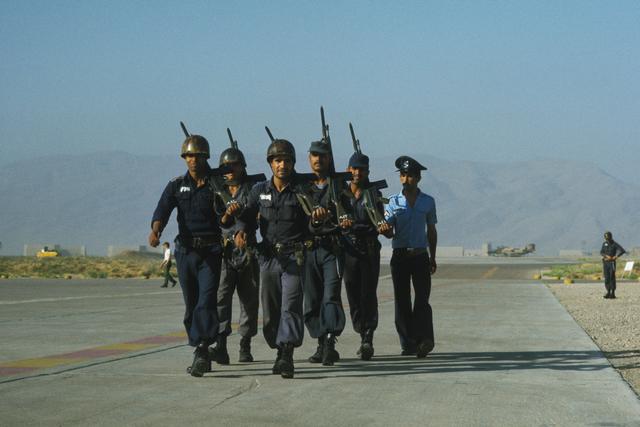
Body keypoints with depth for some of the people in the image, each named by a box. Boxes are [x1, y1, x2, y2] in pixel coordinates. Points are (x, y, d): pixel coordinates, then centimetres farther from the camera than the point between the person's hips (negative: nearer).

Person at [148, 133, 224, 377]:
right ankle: (202, 355, 18)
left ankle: (202, 351, -23)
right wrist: (155, 230, -29)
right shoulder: (176, 186, 7)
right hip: (185, 250, 3)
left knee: (206, 300, -16)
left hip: (211, 251, -3)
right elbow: (162, 210, -8)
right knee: (191, 305, 8)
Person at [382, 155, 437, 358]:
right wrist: (384, 229, -29)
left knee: (422, 299, -11)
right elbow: (388, 227, -5)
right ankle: (408, 343, 5)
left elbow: (431, 231, 13)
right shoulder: (393, 202, 4)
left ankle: (425, 339, -20)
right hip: (399, 256, 1)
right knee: (402, 301, 1)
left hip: (420, 256, -1)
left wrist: (432, 258, 12)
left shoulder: (428, 202, 6)